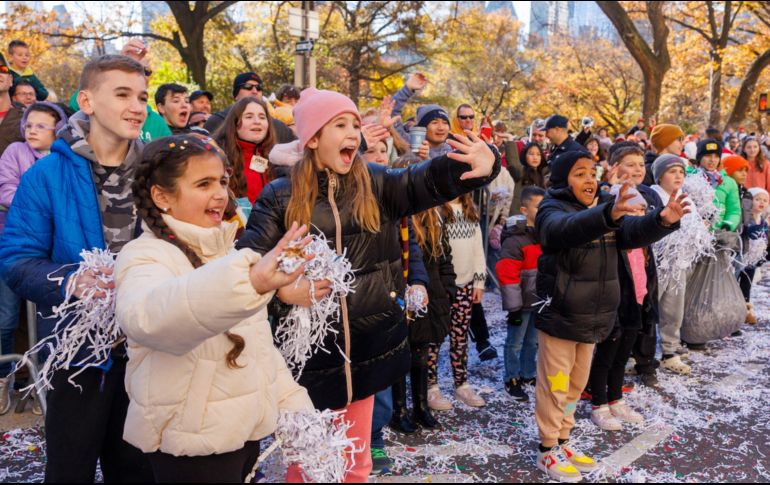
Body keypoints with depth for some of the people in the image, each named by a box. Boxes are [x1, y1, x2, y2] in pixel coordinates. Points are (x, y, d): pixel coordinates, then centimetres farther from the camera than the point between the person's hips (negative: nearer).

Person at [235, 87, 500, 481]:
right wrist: (282, 289, -26)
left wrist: (484, 163, -32)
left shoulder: (375, 184, 0)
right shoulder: (280, 196, -6)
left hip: (368, 341, 3)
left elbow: (430, 181, -14)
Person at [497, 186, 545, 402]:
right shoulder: (515, 240, -18)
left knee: (533, 341, 19)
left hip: (541, 301, 7)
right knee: (515, 342, 6)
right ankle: (512, 380, 19)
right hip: (522, 302, -7)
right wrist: (513, 307, -17)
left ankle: (527, 374, 34)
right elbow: (507, 275, -19)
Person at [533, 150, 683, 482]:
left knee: (576, 385, 19)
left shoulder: (606, 207, 8)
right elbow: (568, 228, -37)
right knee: (554, 386, 5)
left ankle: (563, 441, 36)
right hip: (559, 315, -7)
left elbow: (635, 231, -8)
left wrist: (662, 220, -30)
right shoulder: (552, 210, -13)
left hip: (592, 316, 7)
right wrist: (608, 214, -55)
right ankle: (547, 450, 21)